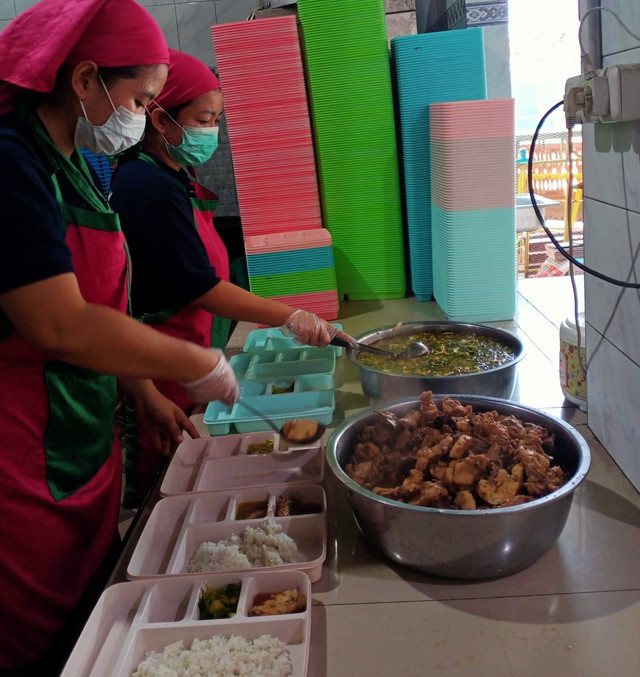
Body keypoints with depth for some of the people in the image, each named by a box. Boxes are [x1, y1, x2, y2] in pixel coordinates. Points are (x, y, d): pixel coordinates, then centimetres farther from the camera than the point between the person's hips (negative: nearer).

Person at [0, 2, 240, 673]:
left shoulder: (69, 167, 12)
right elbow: (59, 327, -27)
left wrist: (146, 393, 14)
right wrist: (197, 365, -17)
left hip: (86, 442, 9)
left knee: (91, 617, 20)